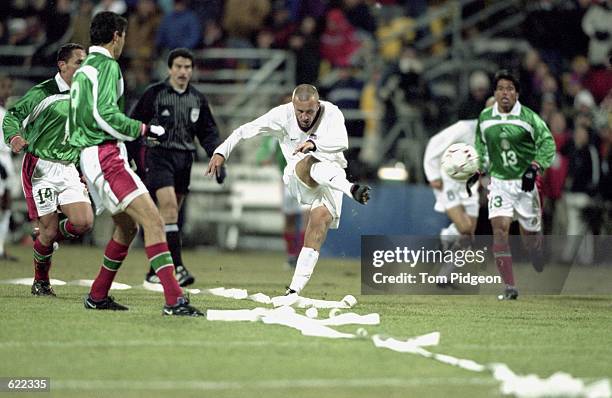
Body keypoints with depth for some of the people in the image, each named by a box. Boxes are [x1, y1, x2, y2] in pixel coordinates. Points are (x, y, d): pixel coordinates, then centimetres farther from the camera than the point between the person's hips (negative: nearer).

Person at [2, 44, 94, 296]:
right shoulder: (43, 93, -8)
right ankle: (40, 282, 16)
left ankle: (46, 238, 19)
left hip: (68, 169, 6)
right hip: (40, 169, -6)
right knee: (49, 230, -7)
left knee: (84, 222, -12)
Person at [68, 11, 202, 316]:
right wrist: (144, 130, -14)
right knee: (153, 221, -18)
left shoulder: (83, 70, 20)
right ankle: (174, 300, -28)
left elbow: (72, 123, 25)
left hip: (88, 153, 10)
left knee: (127, 227, 20)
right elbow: (103, 114, -21)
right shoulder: (107, 66, -9)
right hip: (105, 155, -10)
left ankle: (98, 296, 25)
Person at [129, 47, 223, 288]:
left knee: (171, 214, 7)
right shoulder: (154, 94, -1)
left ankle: (155, 271, 16)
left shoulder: (197, 99, 13)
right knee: (169, 206, -20)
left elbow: (208, 132, 18)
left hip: (184, 159, 5)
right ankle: (177, 268, -26)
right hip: (159, 155, -5)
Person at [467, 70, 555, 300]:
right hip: (499, 181, 2)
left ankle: (542, 279, 37)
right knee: (499, 229, -17)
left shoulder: (529, 117, -7)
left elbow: (547, 143, -7)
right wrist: (477, 173, 13)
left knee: (530, 234, 5)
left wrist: (534, 169, -20)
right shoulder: (485, 118, 5)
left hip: (525, 182, -2)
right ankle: (509, 287, -16)